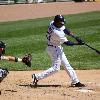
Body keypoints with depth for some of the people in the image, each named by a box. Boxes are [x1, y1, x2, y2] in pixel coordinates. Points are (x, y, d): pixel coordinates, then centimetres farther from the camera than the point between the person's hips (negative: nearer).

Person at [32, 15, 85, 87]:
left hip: (57, 48, 10)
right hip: (55, 49, -10)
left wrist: (75, 37, -7)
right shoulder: (57, 33, -32)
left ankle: (75, 81, 20)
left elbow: (65, 30, 1)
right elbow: (67, 43, -21)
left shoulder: (52, 23, -7)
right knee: (55, 68, -7)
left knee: (67, 65, 14)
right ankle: (37, 77, -4)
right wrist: (78, 43, -13)